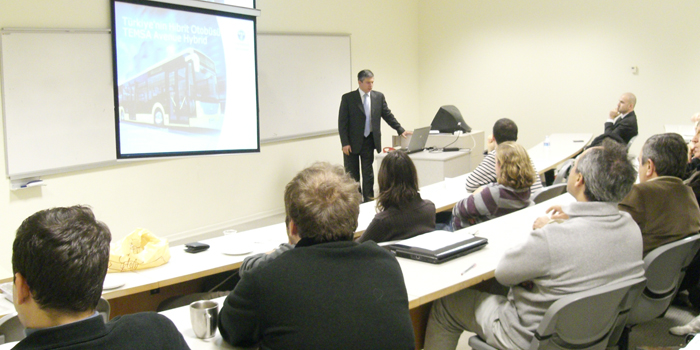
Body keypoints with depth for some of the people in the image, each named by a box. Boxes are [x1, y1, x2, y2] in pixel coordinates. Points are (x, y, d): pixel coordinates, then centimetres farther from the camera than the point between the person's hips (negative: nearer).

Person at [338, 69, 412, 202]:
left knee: (368, 173, 7)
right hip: (352, 142, -2)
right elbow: (342, 122, -7)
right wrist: (345, 143, -13)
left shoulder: (379, 97, 3)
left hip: (369, 141, 2)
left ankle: (369, 201, 14)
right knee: (352, 175, 5)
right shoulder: (348, 98, -7)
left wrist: (401, 130, -2)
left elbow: (388, 115, 8)